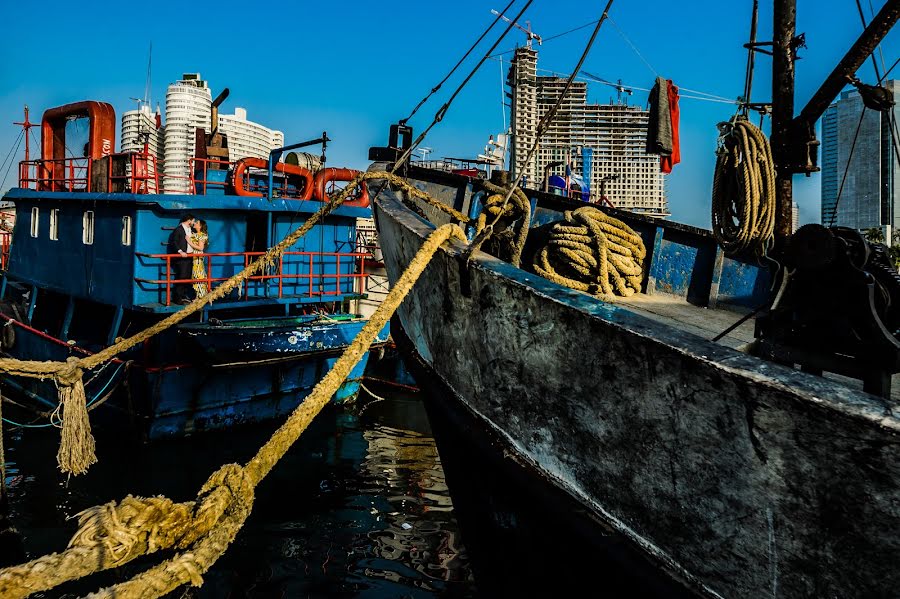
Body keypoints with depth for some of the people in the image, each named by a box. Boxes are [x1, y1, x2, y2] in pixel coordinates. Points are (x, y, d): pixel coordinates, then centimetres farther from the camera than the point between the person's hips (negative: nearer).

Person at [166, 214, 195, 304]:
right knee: (181, 277, -9)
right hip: (181, 257, -8)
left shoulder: (190, 230, 16)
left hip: (189, 256, 8)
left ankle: (184, 296, 15)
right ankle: (178, 298, -5)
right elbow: (174, 242, -12)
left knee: (187, 277, 8)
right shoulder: (178, 229, -7)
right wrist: (180, 251, -20)